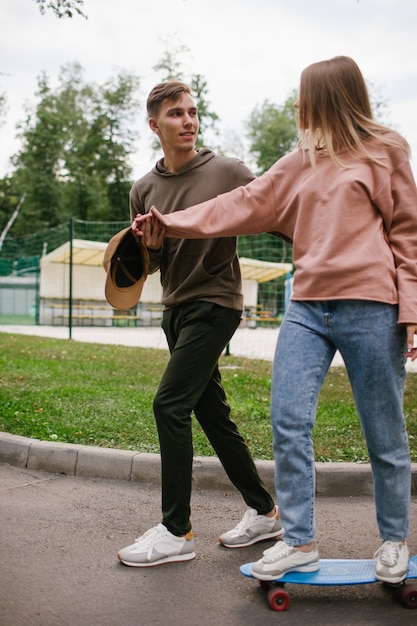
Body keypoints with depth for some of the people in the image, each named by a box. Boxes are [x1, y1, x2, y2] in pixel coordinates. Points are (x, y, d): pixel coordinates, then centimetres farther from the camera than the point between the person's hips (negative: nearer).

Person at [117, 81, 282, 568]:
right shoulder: (144, 190, 8)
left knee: (170, 403, -14)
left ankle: (176, 531, -3)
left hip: (215, 303, -6)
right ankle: (263, 512, 24)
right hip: (175, 308, 7)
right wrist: (149, 247, -7)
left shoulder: (228, 172, -7)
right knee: (211, 411, 10)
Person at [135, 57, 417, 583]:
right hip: (307, 308, 5)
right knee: (288, 421, -4)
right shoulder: (300, 164, 19)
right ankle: (299, 542, 7)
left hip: (369, 308, -5)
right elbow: (244, 205, 15)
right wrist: (172, 223, 9)